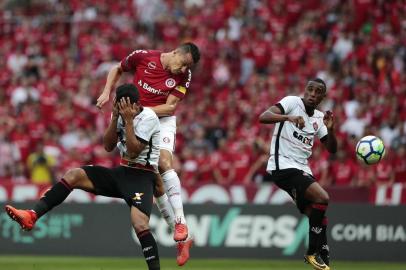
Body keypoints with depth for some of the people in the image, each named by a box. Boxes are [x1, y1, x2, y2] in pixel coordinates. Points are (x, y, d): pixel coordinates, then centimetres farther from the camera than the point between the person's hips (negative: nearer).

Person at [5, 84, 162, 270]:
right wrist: (115, 117, -9)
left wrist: (128, 120, -24)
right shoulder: (121, 114, 5)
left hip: (141, 177, -7)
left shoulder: (148, 118, -15)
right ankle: (32, 216, -16)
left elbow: (133, 152, -22)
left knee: (140, 225, -30)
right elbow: (108, 146, 1)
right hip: (122, 171, 7)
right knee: (72, 175, -7)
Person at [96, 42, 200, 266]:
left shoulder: (184, 76, -10)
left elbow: (170, 107, -14)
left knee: (164, 162, -29)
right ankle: (182, 239, 0)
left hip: (163, 120, -1)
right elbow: (117, 70, 8)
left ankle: (180, 222, -31)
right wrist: (107, 92, -6)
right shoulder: (143, 57, -10)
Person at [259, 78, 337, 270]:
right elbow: (263, 117, -20)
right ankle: (313, 252, -12)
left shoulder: (318, 118, 14)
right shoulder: (292, 102, -6)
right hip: (283, 166, -8)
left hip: (302, 169, 8)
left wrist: (330, 129, -5)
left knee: (317, 215, 2)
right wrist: (288, 117, -37)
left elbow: (332, 149, 14)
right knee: (322, 198, -22)